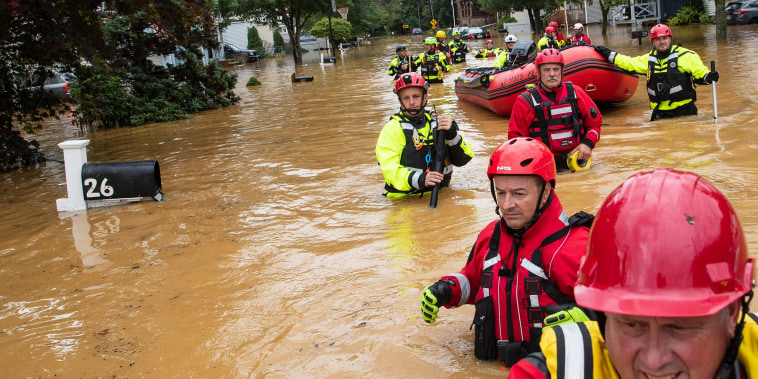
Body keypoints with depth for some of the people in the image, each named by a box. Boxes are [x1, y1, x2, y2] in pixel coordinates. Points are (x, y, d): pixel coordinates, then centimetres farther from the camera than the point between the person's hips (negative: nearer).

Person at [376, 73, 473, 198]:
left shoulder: (438, 123, 15)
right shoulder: (392, 129, 4)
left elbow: (463, 159, 7)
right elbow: (390, 170, -9)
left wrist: (452, 134, -11)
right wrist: (419, 179, -26)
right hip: (405, 200, -3)